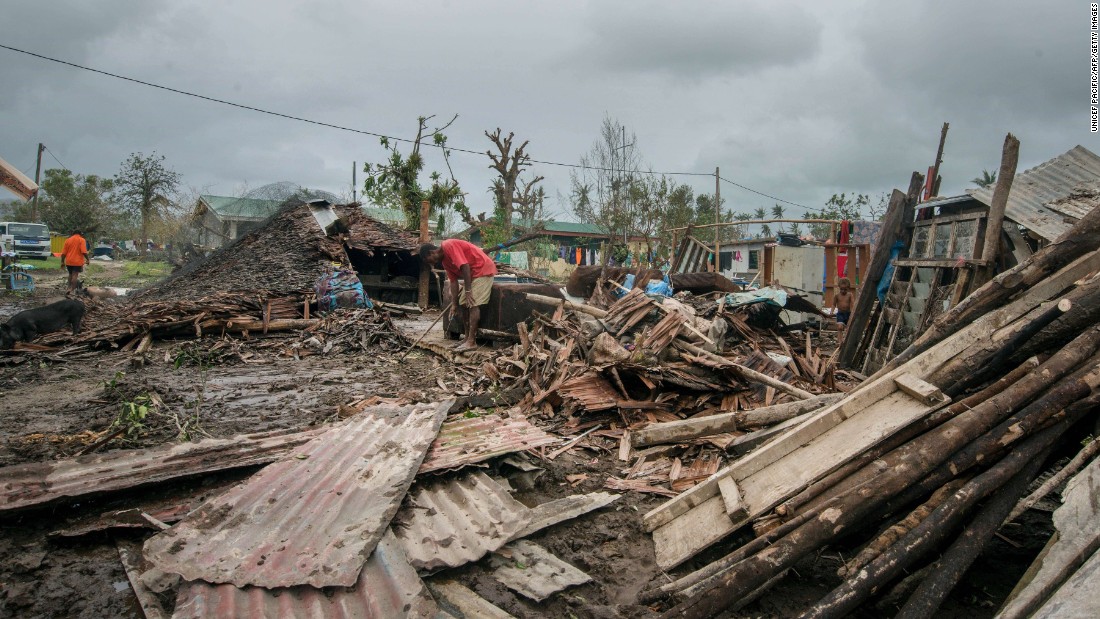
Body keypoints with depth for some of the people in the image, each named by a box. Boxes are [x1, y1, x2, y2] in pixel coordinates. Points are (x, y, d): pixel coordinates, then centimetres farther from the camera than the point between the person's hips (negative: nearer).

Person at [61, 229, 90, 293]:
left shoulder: (67, 240, 10)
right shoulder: (81, 240, -3)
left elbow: (63, 253, 8)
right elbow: (84, 252, -15)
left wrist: (62, 262, 12)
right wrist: (87, 259, -7)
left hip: (69, 261, 4)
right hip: (77, 261, -4)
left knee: (70, 274, 21)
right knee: (75, 275, -5)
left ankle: (69, 287, 26)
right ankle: (72, 289, -11)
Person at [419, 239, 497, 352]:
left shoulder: (449, 246, -18)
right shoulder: (444, 260, 11)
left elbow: (465, 266, -24)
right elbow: (453, 281, 11)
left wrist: (468, 291, -22)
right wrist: (454, 304, 8)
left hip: (483, 269, -10)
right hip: (472, 274, 10)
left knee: (473, 304, -15)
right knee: (463, 304, 7)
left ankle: (471, 342, -16)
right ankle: (467, 338, 12)